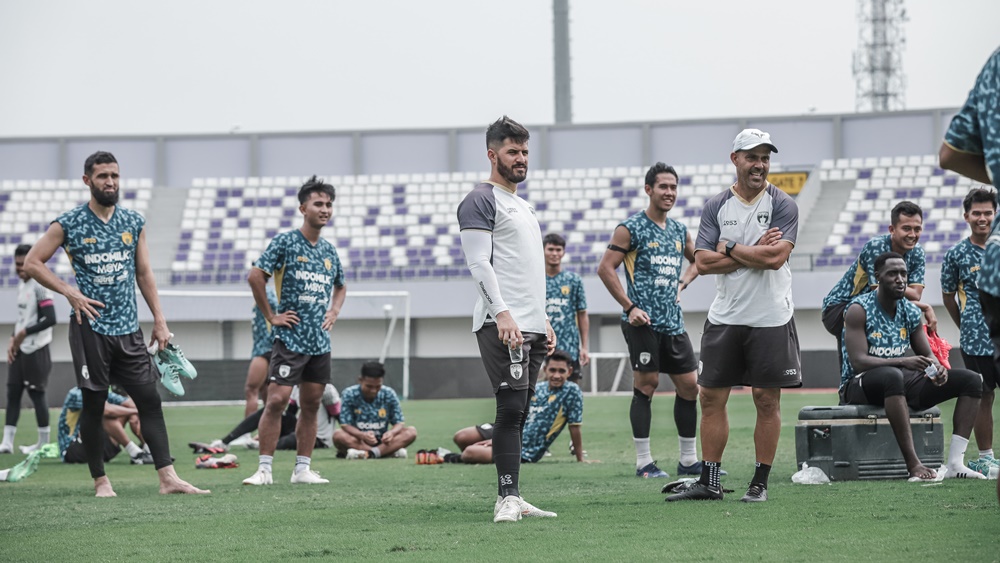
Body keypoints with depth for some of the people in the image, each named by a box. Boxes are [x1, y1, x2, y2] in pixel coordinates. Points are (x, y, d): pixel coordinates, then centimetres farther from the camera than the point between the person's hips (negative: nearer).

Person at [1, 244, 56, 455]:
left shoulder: (39, 286, -15)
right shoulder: (21, 284, 12)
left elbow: (50, 319, -22)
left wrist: (24, 333, -16)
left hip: (36, 350, -9)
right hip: (20, 349, 9)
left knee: (37, 393, -1)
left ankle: (43, 443, 8)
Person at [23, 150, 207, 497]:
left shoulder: (134, 223, 9)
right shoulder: (69, 224, -3)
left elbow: (144, 273, 13)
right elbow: (32, 263, 0)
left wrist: (159, 321, 8)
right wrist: (70, 292, -8)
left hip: (128, 328, 4)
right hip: (90, 326, -4)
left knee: (150, 399, -3)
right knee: (93, 404, 1)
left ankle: (168, 478, -5)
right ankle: (100, 481, 9)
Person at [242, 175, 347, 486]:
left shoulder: (329, 250, 13)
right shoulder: (285, 242, -6)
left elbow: (340, 286, 31)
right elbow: (255, 276, -9)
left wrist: (333, 312, 13)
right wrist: (271, 316, -9)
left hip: (320, 341, 6)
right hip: (290, 338, -6)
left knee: (311, 405, 7)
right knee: (276, 400, -12)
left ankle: (303, 468, 13)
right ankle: (264, 469, -9)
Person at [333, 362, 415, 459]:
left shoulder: (389, 394, -3)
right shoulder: (350, 394, -9)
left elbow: (399, 423, -2)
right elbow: (345, 425, -13)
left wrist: (391, 433, -28)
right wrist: (362, 435, -34)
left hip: (381, 441, 2)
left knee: (411, 431, -20)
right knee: (338, 435, -34)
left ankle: (368, 453, -36)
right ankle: (389, 451, -36)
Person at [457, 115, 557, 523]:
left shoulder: (524, 207, 25)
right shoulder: (481, 200, -4)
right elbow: (479, 263, -13)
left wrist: (544, 321, 22)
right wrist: (502, 313, -22)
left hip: (530, 326, 9)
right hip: (501, 325, -9)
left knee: (518, 413, 8)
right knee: (511, 408, -15)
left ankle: (510, 499, 10)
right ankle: (508, 499, -18)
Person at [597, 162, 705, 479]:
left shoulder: (679, 231, 15)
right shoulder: (631, 228, -4)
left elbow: (698, 259, 34)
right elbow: (605, 268, -8)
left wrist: (684, 281, 15)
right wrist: (630, 306, -13)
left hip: (673, 322, 7)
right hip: (643, 322, -7)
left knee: (689, 386, 6)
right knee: (646, 385, -7)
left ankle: (689, 460, 16)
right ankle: (643, 462, -2)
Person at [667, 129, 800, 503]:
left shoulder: (782, 205, -3)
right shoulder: (716, 206, 6)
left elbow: (776, 257, -17)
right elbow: (703, 262, -4)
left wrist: (729, 248, -9)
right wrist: (754, 253, -11)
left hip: (770, 319, -3)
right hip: (724, 317, 3)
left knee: (767, 401, 0)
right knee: (711, 397, 3)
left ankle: (760, 482, 8)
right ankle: (709, 482, 10)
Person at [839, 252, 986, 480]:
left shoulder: (911, 312, 7)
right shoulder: (859, 310, -14)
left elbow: (927, 355, 11)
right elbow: (858, 362, -23)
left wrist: (937, 368, -15)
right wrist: (903, 362, -35)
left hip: (900, 380, 8)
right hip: (859, 384, -7)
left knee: (971, 380, -3)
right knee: (892, 376, -44)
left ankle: (955, 463, -18)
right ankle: (913, 464, -46)